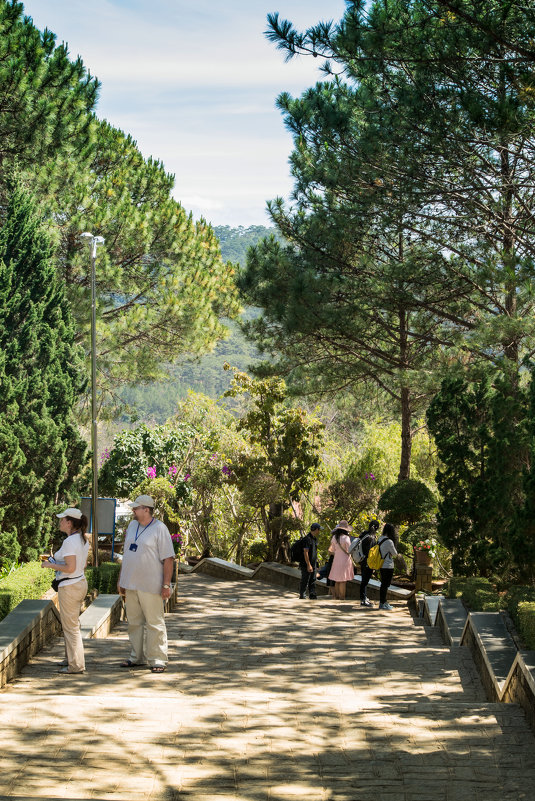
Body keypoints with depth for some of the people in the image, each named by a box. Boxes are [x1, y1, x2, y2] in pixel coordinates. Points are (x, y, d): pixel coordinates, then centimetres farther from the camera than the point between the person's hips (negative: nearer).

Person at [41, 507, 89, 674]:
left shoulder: (69, 541, -20)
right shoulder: (83, 539, 8)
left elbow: (70, 568, -25)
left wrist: (50, 565, -13)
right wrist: (58, 559, 15)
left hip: (70, 586, -10)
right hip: (81, 583, 10)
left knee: (70, 626, -1)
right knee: (71, 624, 20)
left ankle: (76, 665, 4)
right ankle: (71, 658, 30)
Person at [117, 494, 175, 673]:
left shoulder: (159, 529, -10)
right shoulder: (132, 526, 13)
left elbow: (168, 558, -12)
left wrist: (166, 585, -16)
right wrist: (120, 579, 18)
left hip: (150, 585, -7)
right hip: (130, 585, 7)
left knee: (154, 623, -3)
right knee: (135, 622, 12)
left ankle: (157, 659, 2)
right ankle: (137, 657, 21)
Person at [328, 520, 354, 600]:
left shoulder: (334, 537, 0)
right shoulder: (346, 538, -16)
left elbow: (332, 550, 7)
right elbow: (349, 551, -12)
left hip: (336, 560, 5)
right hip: (345, 560, -5)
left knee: (337, 580, 12)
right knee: (343, 580, -1)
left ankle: (337, 596, 15)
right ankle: (342, 597, 1)